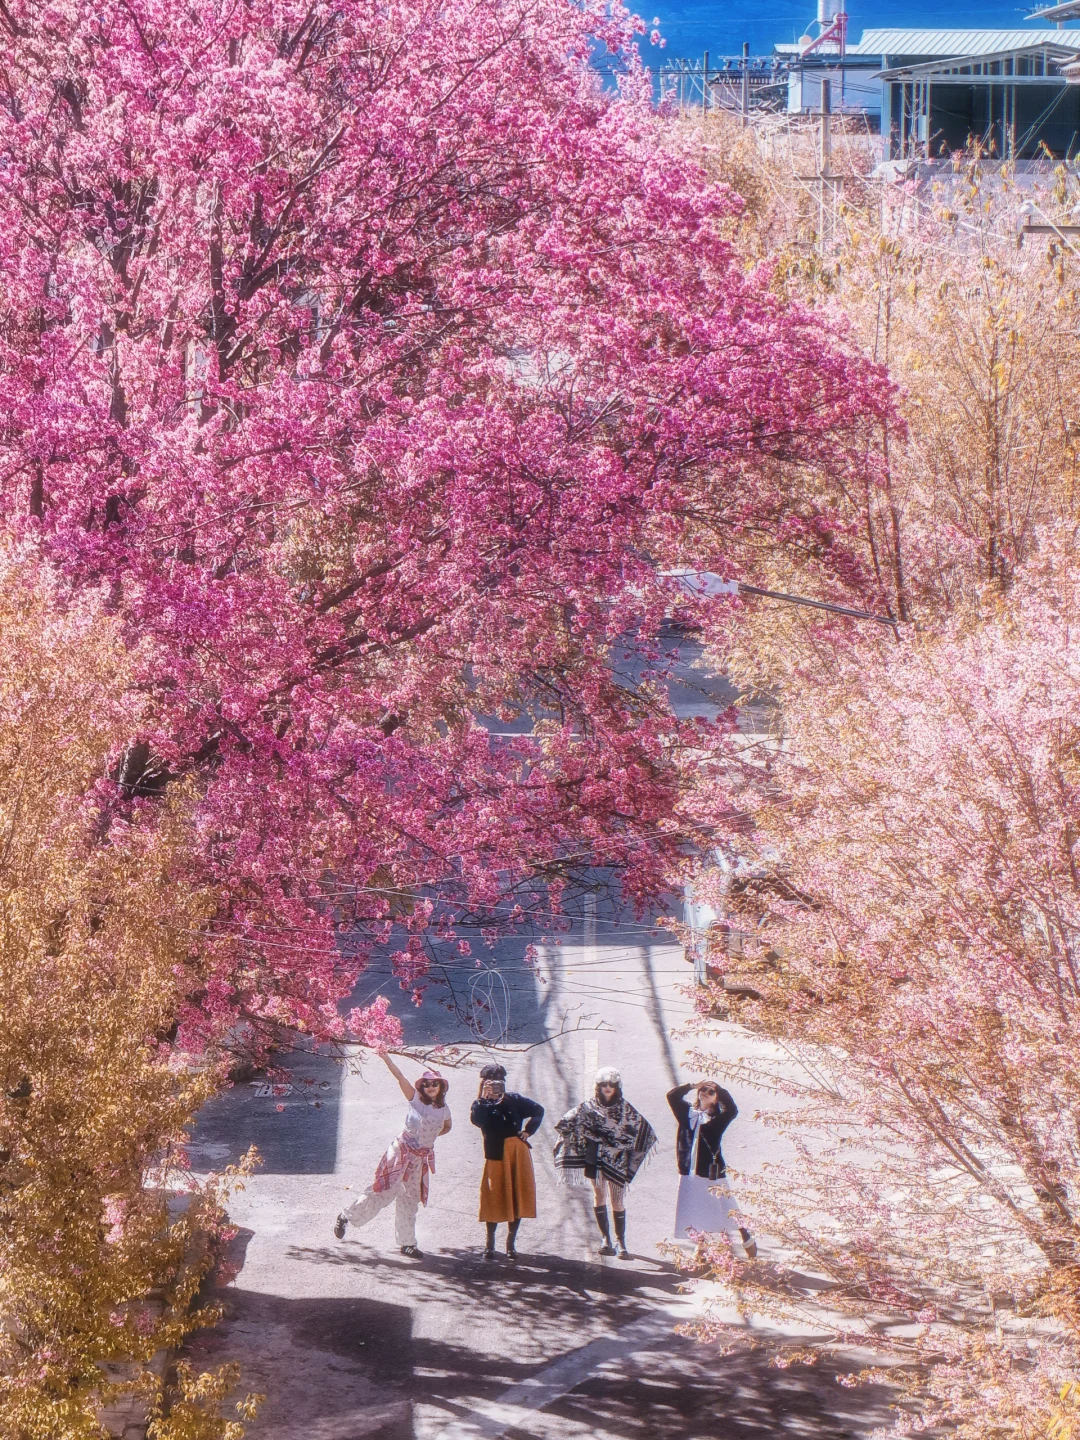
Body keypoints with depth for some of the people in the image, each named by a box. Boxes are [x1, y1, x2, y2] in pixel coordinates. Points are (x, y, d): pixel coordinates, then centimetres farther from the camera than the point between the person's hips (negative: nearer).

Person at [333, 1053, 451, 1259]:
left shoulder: (443, 1108, 5)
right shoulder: (415, 1099, -7)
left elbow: (447, 1126, 26)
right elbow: (399, 1076, -16)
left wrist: (429, 1136, 12)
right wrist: (385, 1056, -24)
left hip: (422, 1158, 5)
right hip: (402, 1153, -5)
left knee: (410, 1200, 12)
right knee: (383, 1192, -7)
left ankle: (407, 1243, 18)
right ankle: (346, 1217, 10)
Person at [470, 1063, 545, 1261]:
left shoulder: (514, 1100, 9)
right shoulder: (481, 1104, 1)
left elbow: (538, 1110, 21)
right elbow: (477, 1120, -21)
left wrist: (528, 1130, 10)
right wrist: (483, 1097, -26)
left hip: (519, 1153, 3)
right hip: (496, 1155, -3)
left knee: (517, 1196, 4)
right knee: (494, 1199, -5)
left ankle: (511, 1242, 15)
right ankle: (490, 1243, 7)